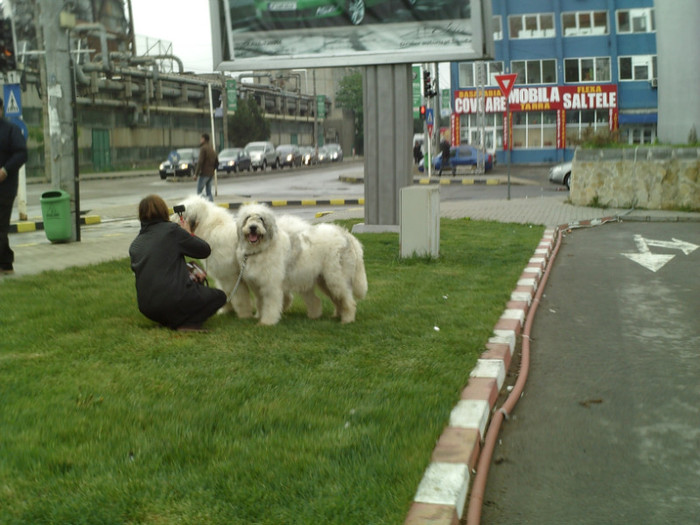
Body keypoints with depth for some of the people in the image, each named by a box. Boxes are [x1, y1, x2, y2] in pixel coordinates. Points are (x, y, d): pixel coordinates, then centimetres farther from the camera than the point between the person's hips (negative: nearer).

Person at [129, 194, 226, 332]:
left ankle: (172, 321, 10)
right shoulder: (172, 230, -6)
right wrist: (188, 233, 19)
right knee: (219, 296, 16)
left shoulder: (135, 244, 11)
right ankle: (187, 323, -6)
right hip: (174, 299, -7)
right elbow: (204, 250, 1)